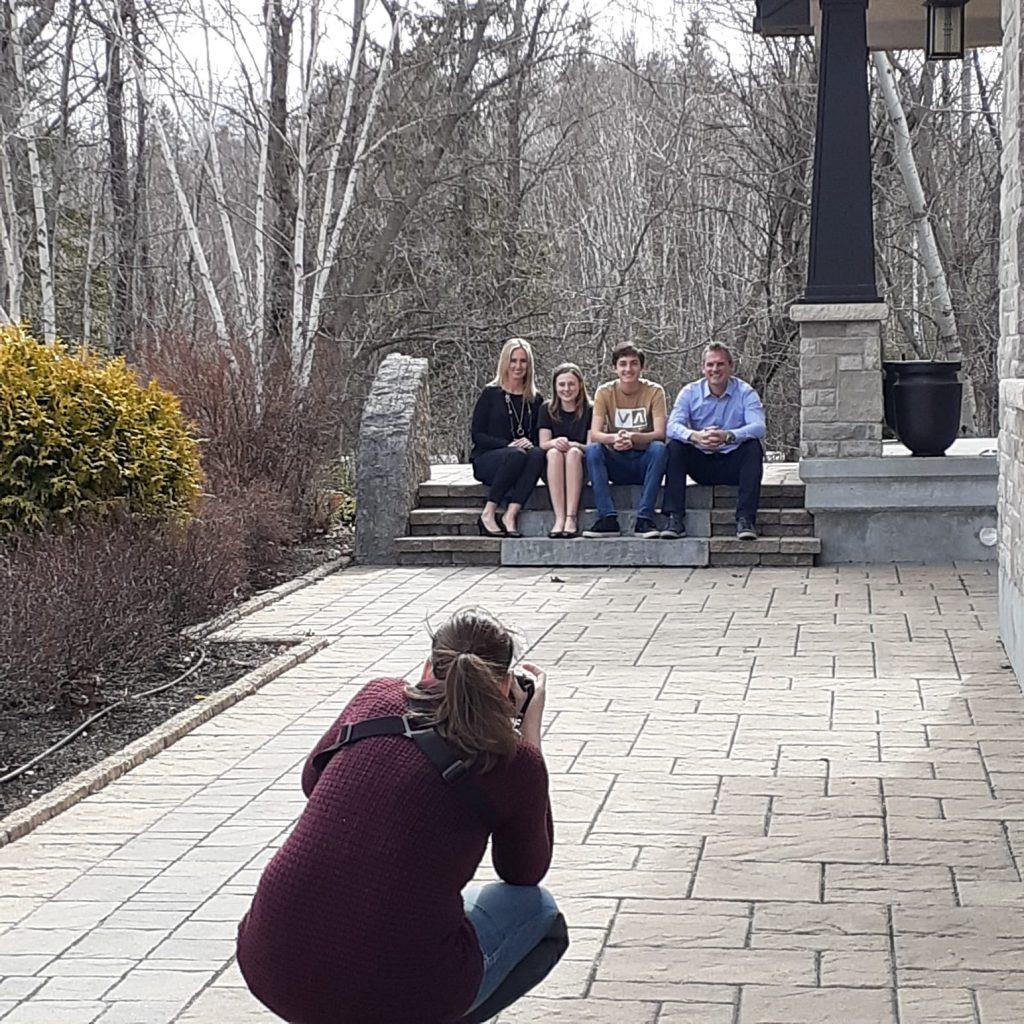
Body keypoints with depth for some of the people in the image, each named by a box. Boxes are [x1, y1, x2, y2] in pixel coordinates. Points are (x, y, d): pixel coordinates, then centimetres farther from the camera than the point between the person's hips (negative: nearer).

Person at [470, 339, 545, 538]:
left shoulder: (535, 400, 13)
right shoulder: (491, 394, 3)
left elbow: (539, 439, 11)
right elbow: (477, 435, -3)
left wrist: (530, 443, -13)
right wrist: (509, 445, -16)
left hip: (521, 459, 3)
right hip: (486, 461, -3)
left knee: (536, 454, -31)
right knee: (516, 454, -35)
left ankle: (511, 515, -39)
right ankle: (488, 514, -30)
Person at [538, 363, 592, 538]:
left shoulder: (589, 410, 2)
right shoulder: (547, 409, 7)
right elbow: (543, 443, 0)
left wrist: (574, 446, -26)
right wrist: (555, 443, -24)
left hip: (582, 467, -1)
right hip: (551, 467, 1)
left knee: (573, 453, -33)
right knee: (554, 452, -31)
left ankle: (571, 519, -42)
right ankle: (559, 518, -42)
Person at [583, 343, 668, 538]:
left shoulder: (654, 391, -7)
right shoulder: (605, 392, -4)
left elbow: (660, 433, -18)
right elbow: (594, 434, -15)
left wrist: (633, 438, -38)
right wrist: (613, 438, -38)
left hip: (645, 460, -1)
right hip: (616, 462, 1)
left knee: (659, 448, -32)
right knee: (592, 449, -27)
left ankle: (644, 519, -31)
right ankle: (608, 519, -29)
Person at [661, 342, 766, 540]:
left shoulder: (745, 392, -6)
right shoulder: (690, 392, -1)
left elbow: (758, 427, -23)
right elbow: (673, 426, -17)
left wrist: (728, 436, -43)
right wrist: (695, 436, -41)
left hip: (733, 465, -1)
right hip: (701, 464, 1)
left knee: (753, 446, -29)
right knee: (675, 446, -23)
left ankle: (745, 519, -32)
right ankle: (675, 519, -28)